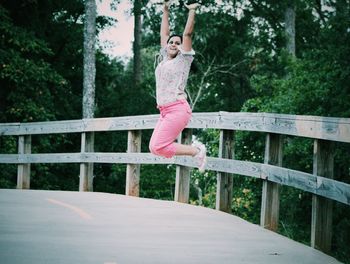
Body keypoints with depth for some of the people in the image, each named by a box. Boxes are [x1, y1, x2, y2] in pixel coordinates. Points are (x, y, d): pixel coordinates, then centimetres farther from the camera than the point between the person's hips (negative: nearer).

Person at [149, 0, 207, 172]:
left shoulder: (184, 59, 2)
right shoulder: (164, 59, 18)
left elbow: (188, 33, -5)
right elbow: (164, 33, 25)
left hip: (178, 109, -8)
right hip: (165, 111, 8)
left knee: (158, 146, -17)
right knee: (154, 148, 1)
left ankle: (196, 151, -3)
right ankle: (194, 148, 10)